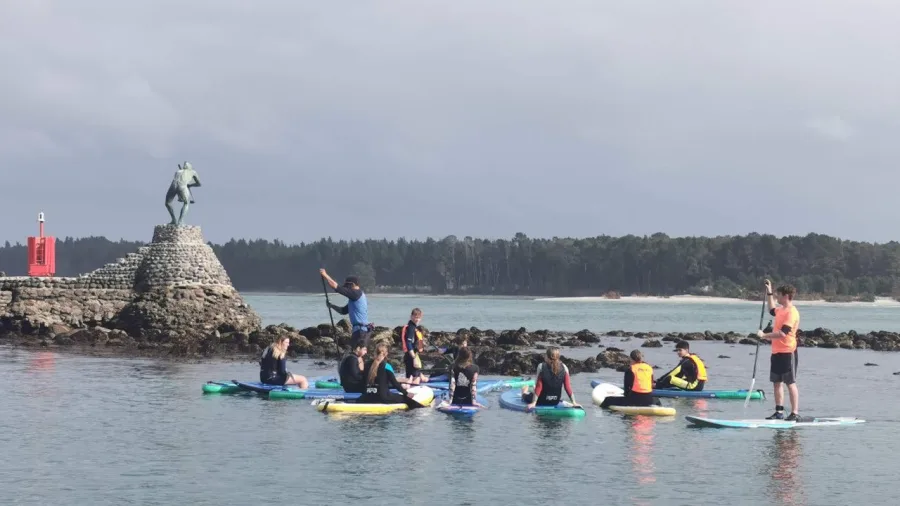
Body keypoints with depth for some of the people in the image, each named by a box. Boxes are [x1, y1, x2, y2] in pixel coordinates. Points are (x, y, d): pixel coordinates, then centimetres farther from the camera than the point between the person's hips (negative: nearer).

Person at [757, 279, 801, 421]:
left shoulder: (791, 312, -17)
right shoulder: (781, 310, 13)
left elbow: (782, 333, -26)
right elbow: (772, 310, 39)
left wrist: (764, 335, -20)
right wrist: (769, 293, 34)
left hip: (787, 352, -9)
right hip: (777, 352, 9)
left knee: (790, 383, -6)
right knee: (777, 382, 10)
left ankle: (795, 413, -3)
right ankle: (779, 412, 15)